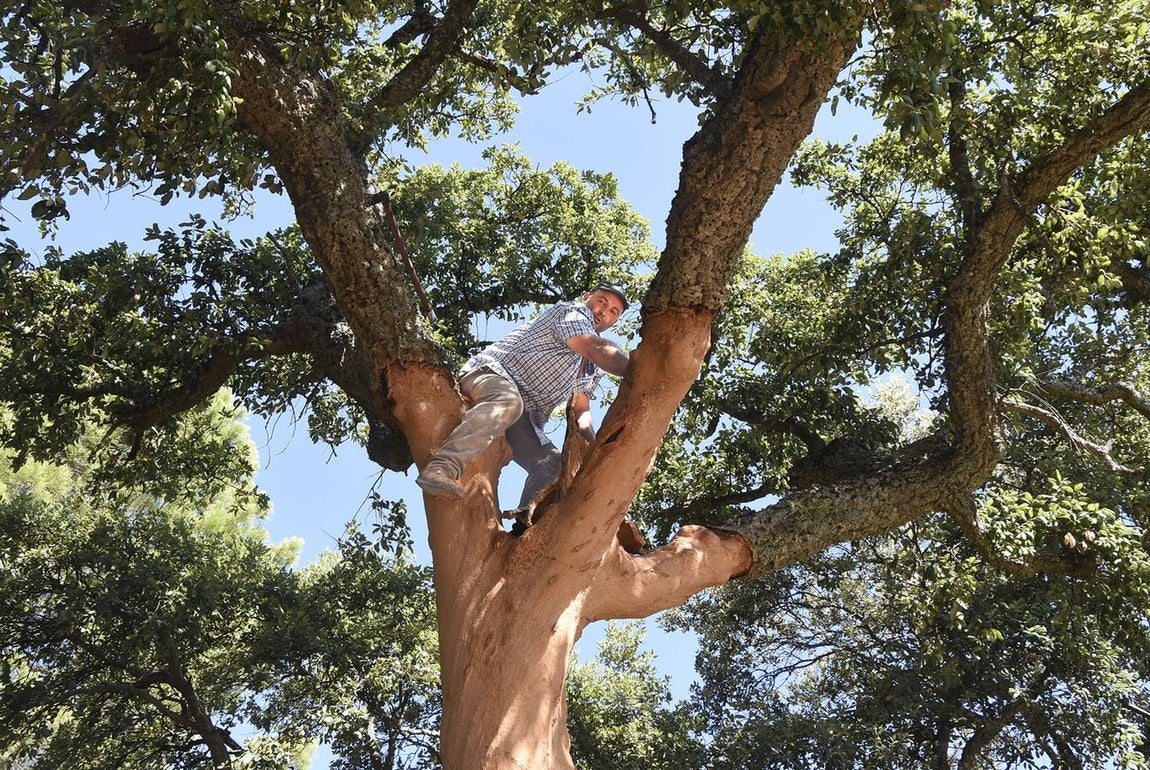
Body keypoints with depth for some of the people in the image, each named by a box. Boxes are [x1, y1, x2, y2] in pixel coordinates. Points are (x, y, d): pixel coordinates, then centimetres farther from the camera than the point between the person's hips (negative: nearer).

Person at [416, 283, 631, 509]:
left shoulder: (594, 368, 22)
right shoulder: (573, 312, -1)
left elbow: (581, 408, 17)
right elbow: (597, 349, -18)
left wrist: (590, 439, -4)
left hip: (524, 419, 8)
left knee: (553, 465, -14)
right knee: (507, 401, -41)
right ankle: (441, 469, -54)